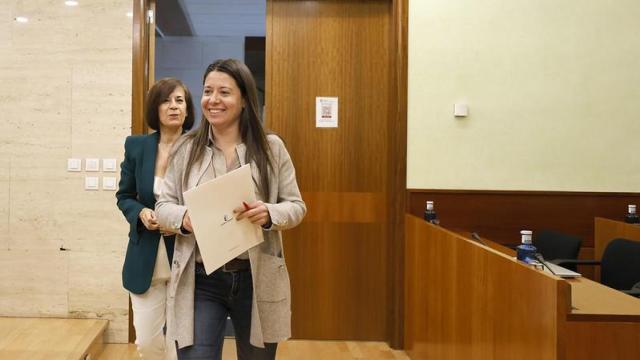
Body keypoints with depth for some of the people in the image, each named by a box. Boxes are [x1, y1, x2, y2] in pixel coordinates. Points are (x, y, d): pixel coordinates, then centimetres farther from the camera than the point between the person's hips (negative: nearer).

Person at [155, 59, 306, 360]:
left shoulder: (271, 147, 0)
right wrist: (183, 218, -18)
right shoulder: (186, 149, 3)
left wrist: (269, 214, -20)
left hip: (257, 279, 1)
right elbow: (163, 206, 5)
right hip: (200, 280, 0)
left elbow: (296, 206, 2)